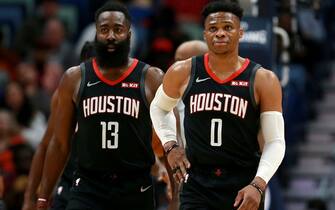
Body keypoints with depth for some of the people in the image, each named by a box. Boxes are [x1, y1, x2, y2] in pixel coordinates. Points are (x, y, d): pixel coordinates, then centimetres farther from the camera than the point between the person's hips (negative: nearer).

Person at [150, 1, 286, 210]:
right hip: (197, 185, 0)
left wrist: (258, 185, -21)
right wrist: (170, 145, 6)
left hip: (244, 188, 0)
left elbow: (275, 142, -7)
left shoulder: (263, 80, -5)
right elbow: (159, 107, 21)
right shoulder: (183, 73, 0)